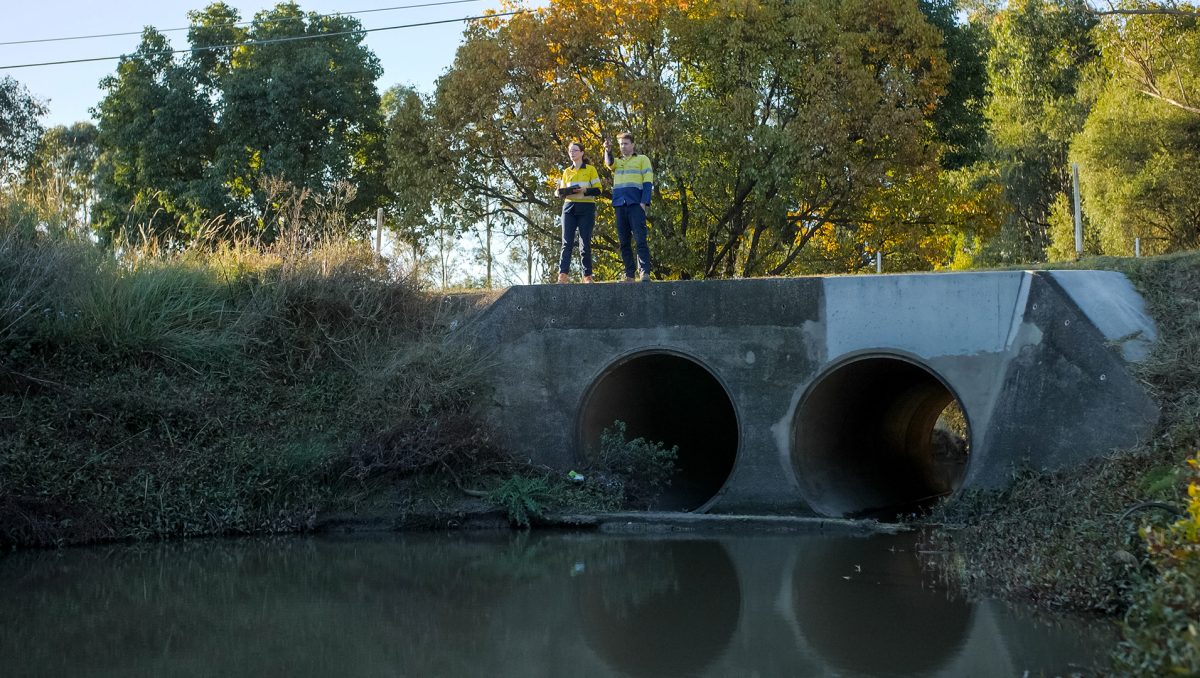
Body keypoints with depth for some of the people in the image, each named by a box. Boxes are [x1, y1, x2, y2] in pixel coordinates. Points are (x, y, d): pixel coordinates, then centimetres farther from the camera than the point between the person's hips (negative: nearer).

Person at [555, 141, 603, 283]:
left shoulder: (590, 169, 5)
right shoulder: (566, 172, 18)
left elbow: (598, 190, -1)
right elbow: (562, 191, 20)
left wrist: (584, 190, -17)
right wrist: (560, 193, -3)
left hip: (586, 208, -3)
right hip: (569, 207, 3)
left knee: (585, 242, -3)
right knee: (567, 242, -8)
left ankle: (587, 275, 3)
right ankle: (563, 274, -17)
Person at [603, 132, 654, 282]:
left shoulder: (642, 159, 11)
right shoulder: (617, 162, 23)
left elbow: (648, 182, 2)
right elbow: (609, 163, -2)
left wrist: (644, 202, -11)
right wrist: (608, 151, -23)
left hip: (635, 204, -5)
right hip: (619, 205, 5)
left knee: (640, 239, -13)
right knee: (623, 242, 2)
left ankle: (645, 272, -19)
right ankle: (629, 274, 3)